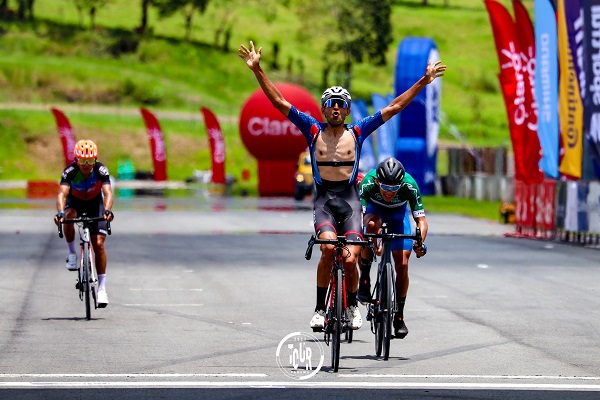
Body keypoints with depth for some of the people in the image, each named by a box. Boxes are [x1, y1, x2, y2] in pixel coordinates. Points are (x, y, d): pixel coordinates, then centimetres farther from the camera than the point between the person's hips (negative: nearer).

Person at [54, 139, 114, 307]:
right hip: (75, 201, 0)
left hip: (95, 203, 0)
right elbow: (62, 193, -41)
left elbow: (108, 193, -39)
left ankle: (102, 288, -5)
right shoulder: (70, 171, -30)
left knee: (98, 244, -11)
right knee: (69, 216, -37)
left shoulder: (101, 170, -29)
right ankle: (72, 254, -13)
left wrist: (107, 211, -59)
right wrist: (60, 213, -60)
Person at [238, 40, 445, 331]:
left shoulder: (357, 132, 6)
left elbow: (394, 108, 8)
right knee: (328, 247, -27)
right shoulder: (314, 130, 5)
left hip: (350, 199, 1)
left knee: (350, 259, -12)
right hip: (323, 199, -1)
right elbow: (279, 102, 1)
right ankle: (320, 309, -14)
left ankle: (352, 306, 17)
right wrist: (257, 71, -6)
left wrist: (423, 82, 5)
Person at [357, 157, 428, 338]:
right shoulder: (368, 183, -37)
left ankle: (399, 316, 5)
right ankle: (364, 281, -26)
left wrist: (420, 242, -50)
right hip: (374, 208, -1)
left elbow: (421, 218, -32)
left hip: (398, 213, 1)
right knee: (372, 224, -39)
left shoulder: (410, 186, -35)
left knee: (402, 264, -12)